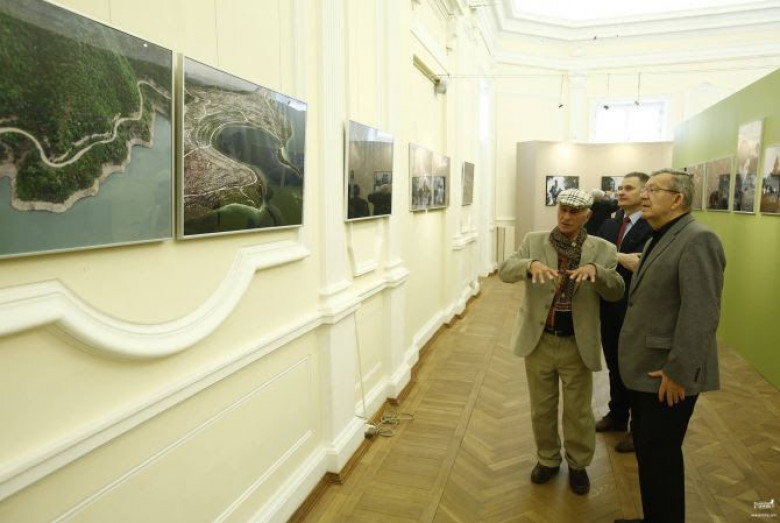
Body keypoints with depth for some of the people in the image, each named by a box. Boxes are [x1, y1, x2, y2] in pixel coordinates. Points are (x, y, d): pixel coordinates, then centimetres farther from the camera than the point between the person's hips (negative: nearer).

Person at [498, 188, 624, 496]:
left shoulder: (603, 249, -3)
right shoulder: (534, 241, -2)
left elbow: (617, 292, -9)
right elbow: (504, 271, -13)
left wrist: (595, 270, -29)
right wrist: (530, 265, -35)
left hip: (577, 345, 0)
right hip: (539, 341, 1)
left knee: (578, 411, 14)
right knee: (541, 408, 16)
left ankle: (578, 464, 37)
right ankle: (548, 460, 38)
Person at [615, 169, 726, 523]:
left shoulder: (697, 239, -17)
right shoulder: (658, 238, 14)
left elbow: (700, 314, -23)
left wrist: (678, 371, -22)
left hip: (668, 374, -9)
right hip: (646, 369, 9)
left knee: (660, 454, 4)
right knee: (646, 448, 19)